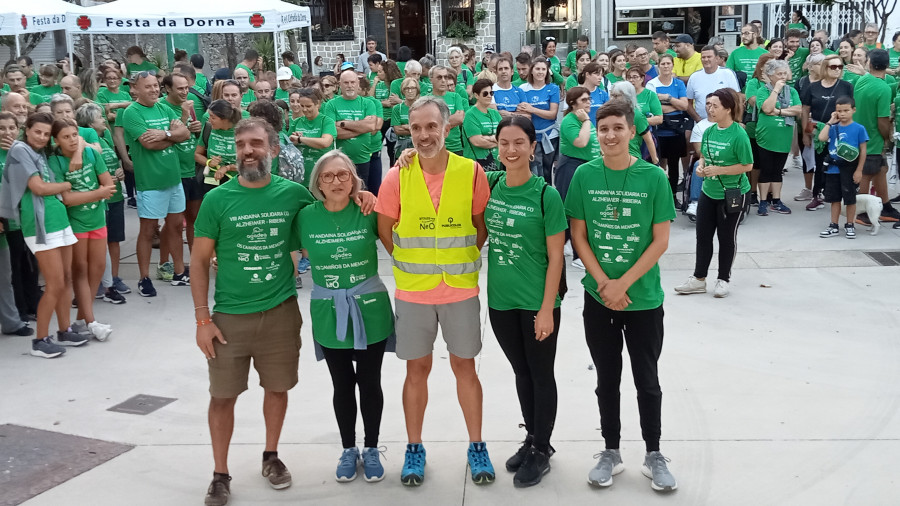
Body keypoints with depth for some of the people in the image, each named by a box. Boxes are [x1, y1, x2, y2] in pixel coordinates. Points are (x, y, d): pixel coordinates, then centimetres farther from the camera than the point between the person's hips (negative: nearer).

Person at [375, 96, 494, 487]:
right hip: (413, 292, 0)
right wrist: (412, 263, 3)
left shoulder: (471, 172, -8)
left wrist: (460, 259, 0)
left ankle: (476, 446, 24)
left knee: (465, 367, 10)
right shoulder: (398, 176, -7)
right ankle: (414, 448, 25)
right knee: (417, 369, 11)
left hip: (461, 289, 0)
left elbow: (482, 225, 3)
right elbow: (384, 230, 3)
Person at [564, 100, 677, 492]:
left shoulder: (653, 177, -7)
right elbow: (578, 236, -1)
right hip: (598, 297, 1)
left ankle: (653, 455, 25)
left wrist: (623, 283, -15)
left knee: (647, 380, 9)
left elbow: (660, 240, -8)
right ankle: (611, 452, 27)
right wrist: (603, 282, -12)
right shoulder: (585, 175, -3)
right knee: (607, 379, 13)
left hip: (644, 297, -1)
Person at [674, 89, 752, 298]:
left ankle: (723, 279, 23)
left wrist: (719, 170, -22)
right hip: (709, 192, 6)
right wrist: (701, 166, -5)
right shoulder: (709, 131, 2)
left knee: (726, 237, 8)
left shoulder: (738, 134, -18)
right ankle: (698, 279, 22)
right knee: (703, 235, 11)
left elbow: (747, 165, -16)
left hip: (733, 194, -6)